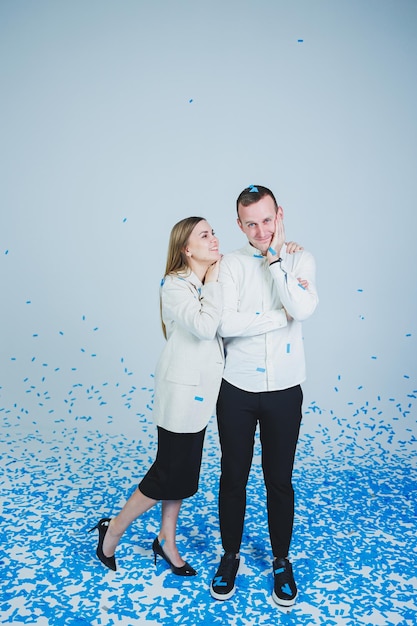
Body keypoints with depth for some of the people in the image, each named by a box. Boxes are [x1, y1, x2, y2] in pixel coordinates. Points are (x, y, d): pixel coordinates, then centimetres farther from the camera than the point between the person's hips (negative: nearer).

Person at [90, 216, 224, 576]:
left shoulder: (213, 283, 6)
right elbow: (204, 326, -31)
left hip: (201, 390, 8)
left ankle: (166, 540, 37)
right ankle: (114, 530, 26)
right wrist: (212, 284, -20)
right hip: (182, 390, -8)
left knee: (184, 469, 18)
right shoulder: (175, 285, -17)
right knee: (170, 473, 4)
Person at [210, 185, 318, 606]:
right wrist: (282, 315, -16)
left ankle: (281, 562, 37)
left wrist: (275, 258, -16)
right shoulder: (231, 263, -4)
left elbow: (304, 309, -20)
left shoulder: (299, 259, -1)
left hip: (284, 391, 0)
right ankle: (230, 557, 37)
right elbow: (225, 323, -18)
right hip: (237, 390, 0)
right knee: (233, 478, 14)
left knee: (279, 480, 14)